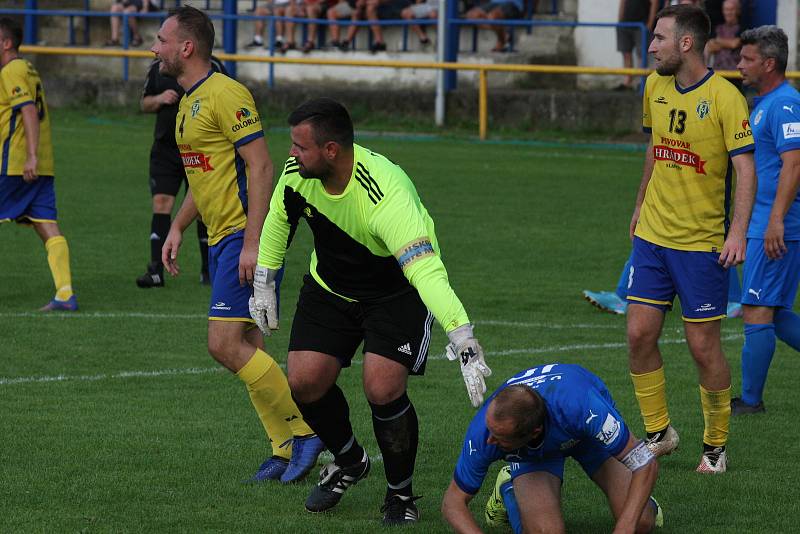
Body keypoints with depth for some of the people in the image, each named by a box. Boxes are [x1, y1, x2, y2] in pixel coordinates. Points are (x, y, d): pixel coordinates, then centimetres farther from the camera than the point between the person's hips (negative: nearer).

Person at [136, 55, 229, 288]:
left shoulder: (212, 66, -3)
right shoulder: (158, 67, 8)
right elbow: (144, 103, 16)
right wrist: (159, 100, -5)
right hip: (165, 149, 2)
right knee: (161, 202, -7)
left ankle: (208, 270, 18)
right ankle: (156, 271, -8)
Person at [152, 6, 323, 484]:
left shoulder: (226, 95, -15)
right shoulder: (190, 100, 16)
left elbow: (261, 167, -19)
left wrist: (253, 242, -23)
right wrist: (178, 228, 21)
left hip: (244, 237, -10)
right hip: (220, 237, 10)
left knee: (226, 345, -14)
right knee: (246, 348, 8)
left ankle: (303, 431, -6)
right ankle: (287, 450, 12)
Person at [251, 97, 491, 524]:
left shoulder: (386, 196, -39)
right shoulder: (297, 171, -19)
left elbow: (428, 272, -48)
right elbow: (279, 218, 6)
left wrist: (465, 345, -56)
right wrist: (263, 284, 9)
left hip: (397, 293, -6)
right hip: (329, 288, 6)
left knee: (382, 390, -21)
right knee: (304, 382, -7)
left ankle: (401, 495, 6)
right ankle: (349, 462, 25)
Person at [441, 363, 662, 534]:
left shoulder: (581, 407, -46)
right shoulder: (482, 433, -38)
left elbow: (646, 464, -37)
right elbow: (453, 502, -23)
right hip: (531, 454, 1)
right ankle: (509, 489, 11)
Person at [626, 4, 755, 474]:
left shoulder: (724, 97, -14)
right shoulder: (655, 87, 6)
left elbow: (745, 169, -16)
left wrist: (738, 232, -25)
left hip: (702, 242, -6)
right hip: (652, 236, 6)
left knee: (704, 346, -1)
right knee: (639, 335, 1)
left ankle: (716, 445, 15)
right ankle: (658, 433, 17)